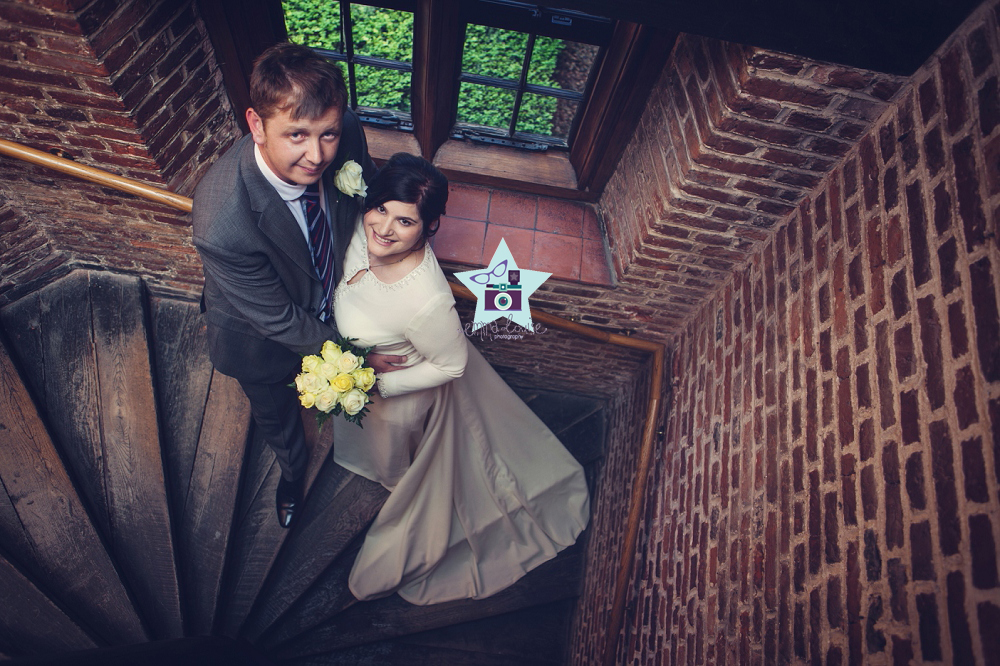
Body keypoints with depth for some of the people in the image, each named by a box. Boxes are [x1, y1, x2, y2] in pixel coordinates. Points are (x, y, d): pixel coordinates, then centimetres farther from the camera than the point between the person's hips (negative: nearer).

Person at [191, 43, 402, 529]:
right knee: (275, 414, 30)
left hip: (330, 305, 3)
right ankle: (292, 469, 66)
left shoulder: (346, 134, -31)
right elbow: (280, 322, -29)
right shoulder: (222, 226, -44)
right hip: (264, 338, -3)